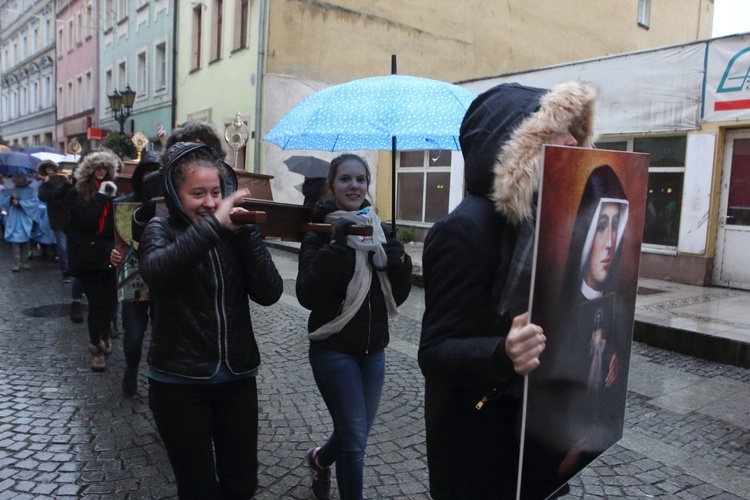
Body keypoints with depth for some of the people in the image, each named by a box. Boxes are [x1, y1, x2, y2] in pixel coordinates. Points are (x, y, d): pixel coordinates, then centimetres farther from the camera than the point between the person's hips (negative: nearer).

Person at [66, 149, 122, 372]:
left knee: (110, 301, 4)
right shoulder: (76, 193, -1)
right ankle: (96, 347, 14)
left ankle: (102, 332, 35)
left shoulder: (110, 191, 7)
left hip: (108, 254, 3)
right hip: (87, 255, -3)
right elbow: (87, 220, -15)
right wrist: (101, 196, -13)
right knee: (96, 303, -2)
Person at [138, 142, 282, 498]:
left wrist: (246, 232, -20)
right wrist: (213, 225, -36)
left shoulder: (235, 232, 2)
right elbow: (155, 273, -29)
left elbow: (269, 293, -11)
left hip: (237, 376, 3)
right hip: (179, 381, -3)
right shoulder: (162, 230, -5)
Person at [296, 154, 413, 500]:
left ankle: (320, 459, 49)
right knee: (355, 439, -2)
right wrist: (337, 245, -29)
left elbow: (398, 295, 2)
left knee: (357, 433, 19)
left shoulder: (379, 230, 5)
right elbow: (307, 296, -23)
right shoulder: (320, 232, -9)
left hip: (373, 348, 6)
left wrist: (398, 256, -15)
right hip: (334, 350, -5)